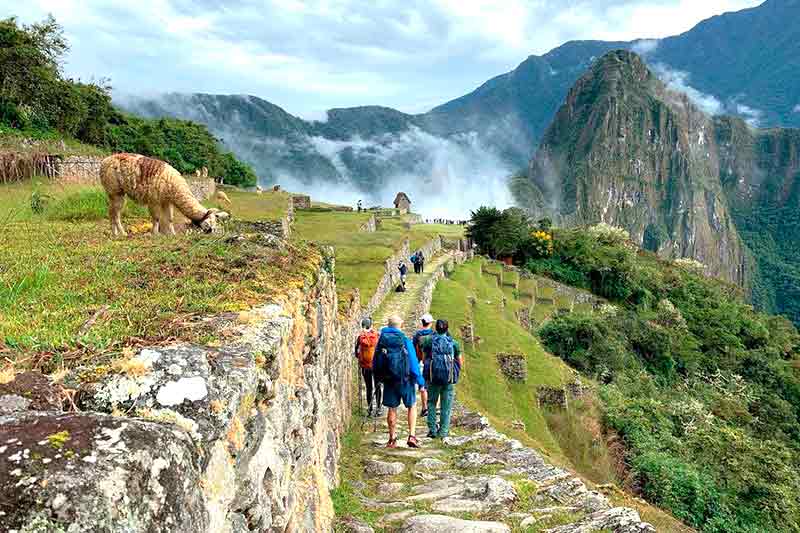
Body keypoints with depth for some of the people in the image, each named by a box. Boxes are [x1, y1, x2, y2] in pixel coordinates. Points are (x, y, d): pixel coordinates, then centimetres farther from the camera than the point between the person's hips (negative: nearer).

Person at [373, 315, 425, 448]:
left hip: (388, 380, 3)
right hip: (405, 380, -3)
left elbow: (376, 361, 4)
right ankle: (412, 436, 6)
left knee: (392, 409, 11)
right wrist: (420, 381, -4)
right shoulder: (405, 341, -12)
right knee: (411, 407, 13)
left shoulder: (382, 339, -1)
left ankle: (392, 439, 15)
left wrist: (379, 377, 17)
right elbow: (413, 363, -11)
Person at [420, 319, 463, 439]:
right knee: (446, 405, 9)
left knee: (432, 403, 14)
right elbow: (460, 363, 6)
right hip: (449, 377, 0)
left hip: (433, 376, 0)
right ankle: (443, 431, 8)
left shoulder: (429, 341, 1)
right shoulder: (453, 342, 2)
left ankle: (432, 429, 9)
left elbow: (425, 359, 4)